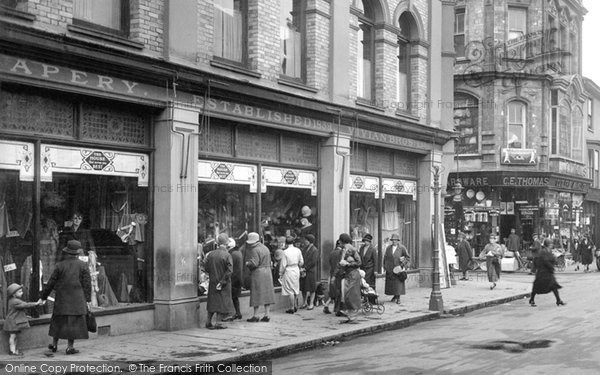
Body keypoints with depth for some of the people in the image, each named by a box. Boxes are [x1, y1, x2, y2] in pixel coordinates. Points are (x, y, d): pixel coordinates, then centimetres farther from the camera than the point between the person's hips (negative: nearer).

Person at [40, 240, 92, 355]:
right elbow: (87, 284, -4)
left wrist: (43, 297, 9)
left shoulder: (60, 265, -1)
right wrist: (88, 300, 2)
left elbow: (51, 283, 1)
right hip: (77, 300, -2)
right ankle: (70, 347, 2)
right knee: (74, 322, 3)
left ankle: (54, 344, 23)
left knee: (58, 321, 14)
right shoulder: (83, 265, -3)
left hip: (61, 299, 2)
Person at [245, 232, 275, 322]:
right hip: (267, 273, 8)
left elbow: (254, 263, -19)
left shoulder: (254, 250, -12)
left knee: (256, 294, -3)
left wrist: (247, 263, -2)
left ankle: (255, 315, -1)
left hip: (257, 274, -8)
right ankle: (267, 315, 7)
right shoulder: (265, 248, 15)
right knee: (266, 294, 8)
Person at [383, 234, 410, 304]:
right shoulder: (388, 248, 9)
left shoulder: (402, 248, 0)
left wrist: (403, 263, -7)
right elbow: (385, 258, 14)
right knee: (390, 283, 5)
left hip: (398, 268, -3)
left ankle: (398, 298, 1)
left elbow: (408, 257, 5)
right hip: (390, 269, 3)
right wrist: (385, 267, 7)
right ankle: (395, 295, 23)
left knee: (398, 283, -6)